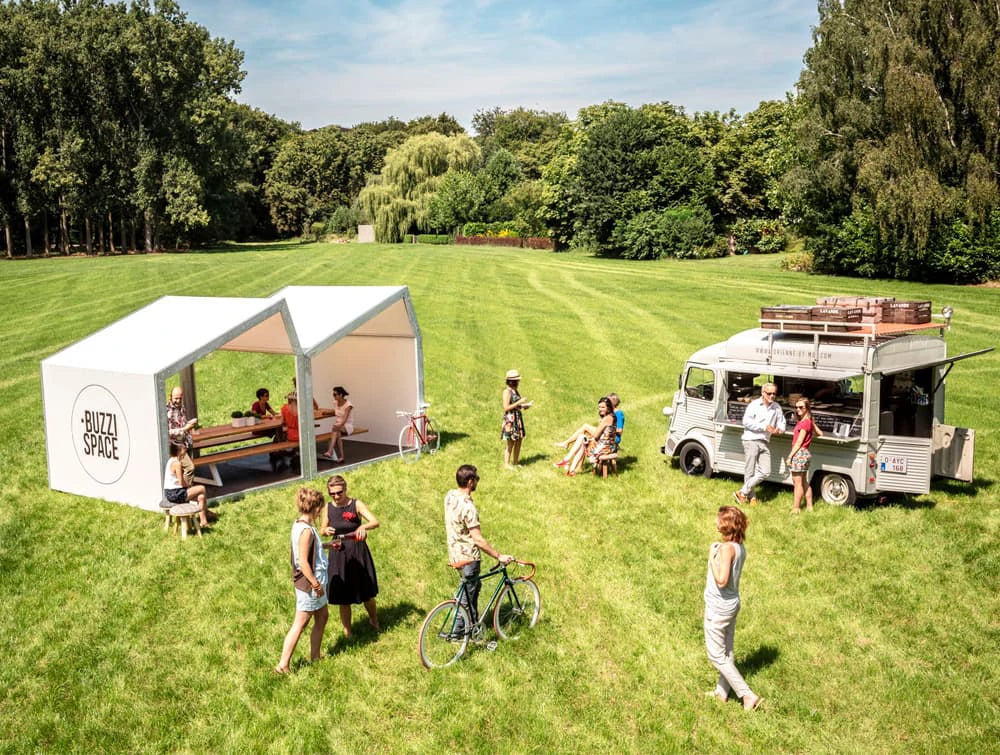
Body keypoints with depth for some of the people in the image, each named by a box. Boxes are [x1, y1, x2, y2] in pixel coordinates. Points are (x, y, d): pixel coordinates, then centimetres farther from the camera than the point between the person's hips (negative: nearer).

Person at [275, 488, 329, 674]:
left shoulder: (299, 524, 4)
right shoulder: (306, 530, -24)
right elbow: (303, 562, -26)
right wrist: (316, 584, -21)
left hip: (310, 581, 10)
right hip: (309, 584, -10)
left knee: (322, 616, 20)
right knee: (300, 624, 0)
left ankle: (315, 656, 32)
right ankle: (283, 665, 7)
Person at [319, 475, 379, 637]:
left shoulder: (356, 505, -10)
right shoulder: (328, 508, -2)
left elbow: (375, 522, -20)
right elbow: (322, 530, 10)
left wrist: (363, 526, -41)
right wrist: (325, 530, -14)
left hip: (358, 552, -1)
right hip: (339, 554, 1)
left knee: (367, 592, 10)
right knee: (343, 597, 7)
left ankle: (374, 621, 39)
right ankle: (347, 633, 24)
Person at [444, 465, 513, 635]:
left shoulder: (450, 496, -2)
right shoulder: (468, 506, -28)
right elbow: (478, 539, -28)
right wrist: (499, 556, -22)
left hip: (455, 554, 9)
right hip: (468, 557, -9)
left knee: (474, 587, 25)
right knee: (468, 596, 7)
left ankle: (474, 626, 37)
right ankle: (458, 632, 19)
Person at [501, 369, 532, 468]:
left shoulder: (515, 391, 12)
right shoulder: (507, 391, -14)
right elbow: (506, 408, -19)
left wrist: (524, 405, 4)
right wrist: (519, 402, -18)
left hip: (518, 419, 9)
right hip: (510, 419, -9)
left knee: (518, 442, 10)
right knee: (510, 443, -2)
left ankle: (515, 463, 20)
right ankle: (507, 464, 9)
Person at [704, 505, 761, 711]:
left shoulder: (726, 548, -27)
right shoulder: (740, 547, 1)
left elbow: (721, 580, -29)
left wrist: (712, 557, -22)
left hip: (718, 608, -9)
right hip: (732, 603, 9)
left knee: (716, 655, 5)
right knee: (726, 652, 22)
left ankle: (747, 695, 5)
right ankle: (722, 691, 37)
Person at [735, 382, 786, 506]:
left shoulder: (776, 407, 11)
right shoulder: (754, 404, -5)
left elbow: (781, 422, 20)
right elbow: (746, 421, -13)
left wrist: (779, 429, -5)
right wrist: (764, 427, -18)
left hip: (764, 442, 6)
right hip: (751, 440, -6)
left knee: (765, 471, -2)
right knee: (750, 471, -1)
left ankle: (743, 493, 4)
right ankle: (751, 497, 12)